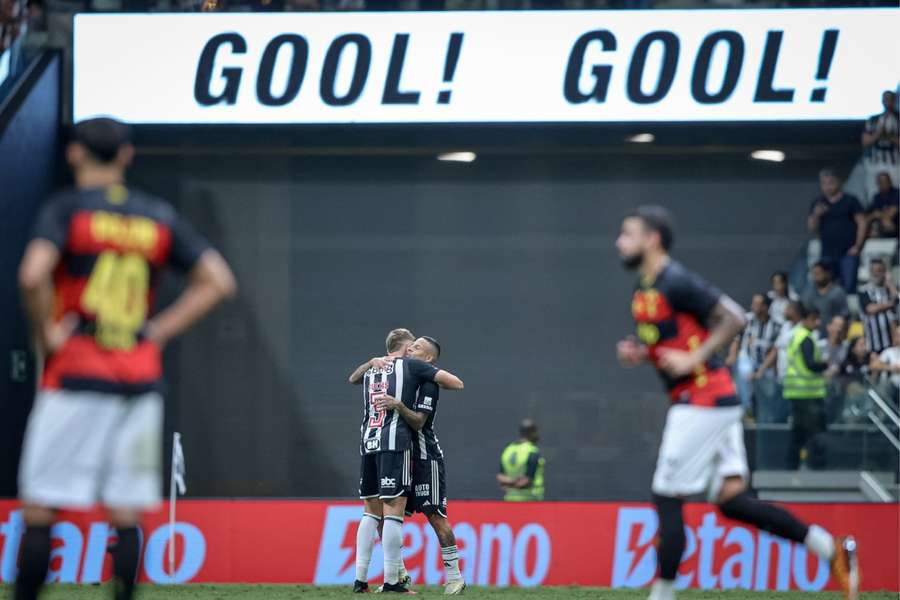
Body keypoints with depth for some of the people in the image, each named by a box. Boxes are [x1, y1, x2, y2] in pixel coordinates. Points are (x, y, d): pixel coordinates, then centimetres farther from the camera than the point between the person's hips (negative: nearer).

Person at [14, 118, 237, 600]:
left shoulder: (65, 208, -3)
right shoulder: (159, 216, 10)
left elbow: (33, 275, -20)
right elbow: (218, 281, 9)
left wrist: (46, 333, -5)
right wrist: (157, 331, 8)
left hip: (76, 375, -4)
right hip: (140, 377, 4)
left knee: (39, 506, -1)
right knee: (127, 512, 6)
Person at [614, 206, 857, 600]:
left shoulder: (675, 282, -13)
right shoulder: (645, 291, 16)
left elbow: (733, 317, -18)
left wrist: (692, 359, -20)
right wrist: (637, 353, 9)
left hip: (702, 401, -10)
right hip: (717, 404, 10)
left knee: (667, 500, -4)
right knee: (732, 500, 5)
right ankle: (832, 550, 5)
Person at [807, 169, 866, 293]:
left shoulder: (850, 201, 2)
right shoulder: (818, 204, 12)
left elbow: (862, 223, 1)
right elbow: (812, 228, 10)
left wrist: (857, 246, -7)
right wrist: (816, 215, -11)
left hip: (848, 252, -4)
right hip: (828, 253, 4)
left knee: (849, 287, -10)